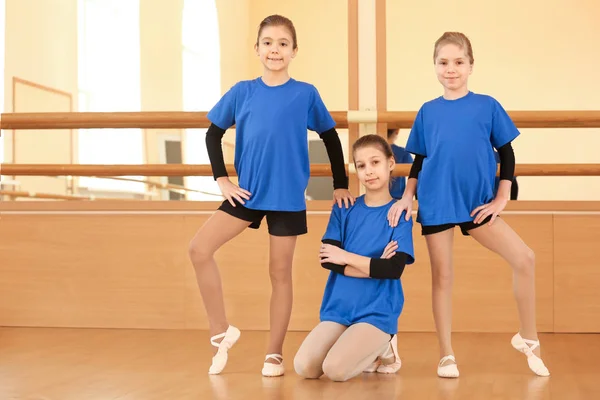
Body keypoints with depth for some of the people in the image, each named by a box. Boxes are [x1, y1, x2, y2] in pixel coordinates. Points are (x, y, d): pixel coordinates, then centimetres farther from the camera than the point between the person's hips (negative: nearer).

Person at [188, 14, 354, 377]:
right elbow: (214, 134, 9)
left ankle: (275, 354, 18)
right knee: (199, 249, -10)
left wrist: (341, 185, 6)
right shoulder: (242, 92, 1)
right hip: (247, 194, 2)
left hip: (288, 198, -2)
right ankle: (221, 332, 3)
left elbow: (330, 137, 6)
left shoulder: (306, 94, -3)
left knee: (280, 272, 6)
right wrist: (222, 180, 0)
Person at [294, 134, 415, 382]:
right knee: (304, 367, -18)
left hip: (378, 312, -4)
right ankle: (366, 349, 9)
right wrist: (374, 265, -13)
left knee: (335, 369, -26)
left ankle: (381, 349, 6)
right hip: (338, 308, 4)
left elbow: (394, 269, -13)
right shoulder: (344, 208, 8)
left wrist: (346, 257, -6)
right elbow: (327, 259, -4)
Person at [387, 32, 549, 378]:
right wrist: (407, 199, 1)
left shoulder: (487, 106, 1)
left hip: (476, 205, 0)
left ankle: (529, 339, 11)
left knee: (525, 258, -7)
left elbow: (507, 154, 4)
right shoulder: (428, 112, 4)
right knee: (442, 276, 5)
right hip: (436, 205, 0)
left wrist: (502, 199, -2)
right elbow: (419, 161, 11)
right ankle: (447, 355, 16)